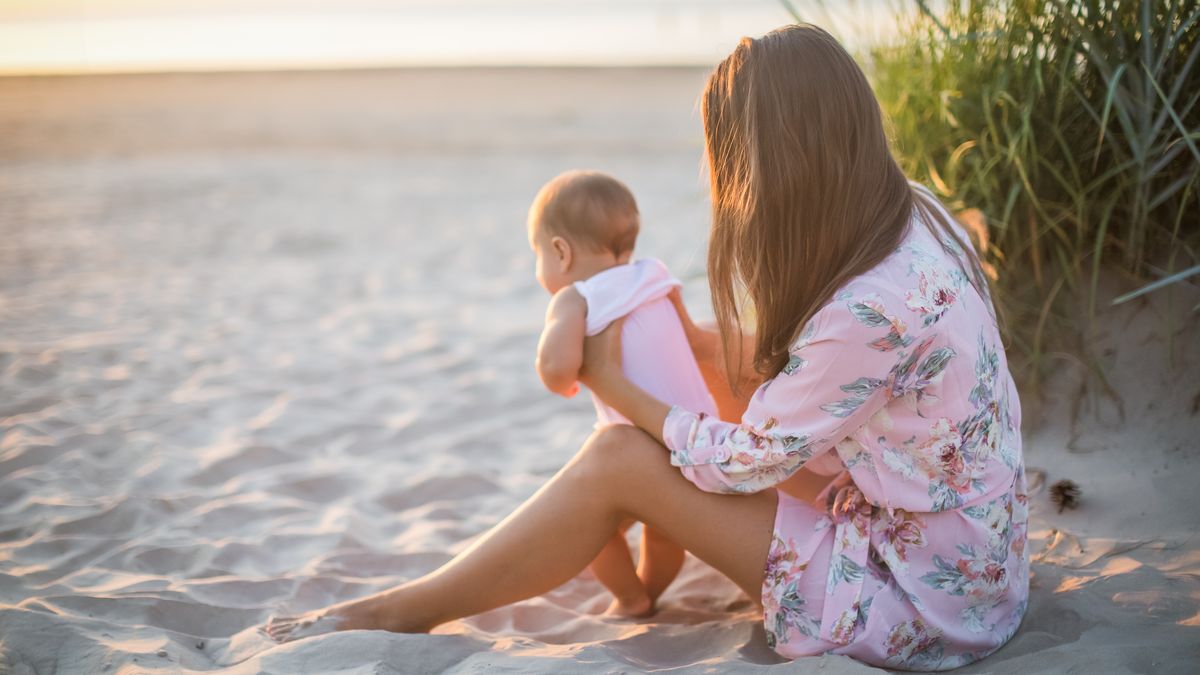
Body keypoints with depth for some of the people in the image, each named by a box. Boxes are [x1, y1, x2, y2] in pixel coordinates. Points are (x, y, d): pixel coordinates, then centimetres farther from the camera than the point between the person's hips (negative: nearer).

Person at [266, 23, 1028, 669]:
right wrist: (700, 343, 10)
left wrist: (616, 386, -3)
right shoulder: (910, 219, -2)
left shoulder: (872, 309, -29)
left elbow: (744, 463, -16)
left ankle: (410, 609, 4)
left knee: (618, 460, -11)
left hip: (923, 599, -9)